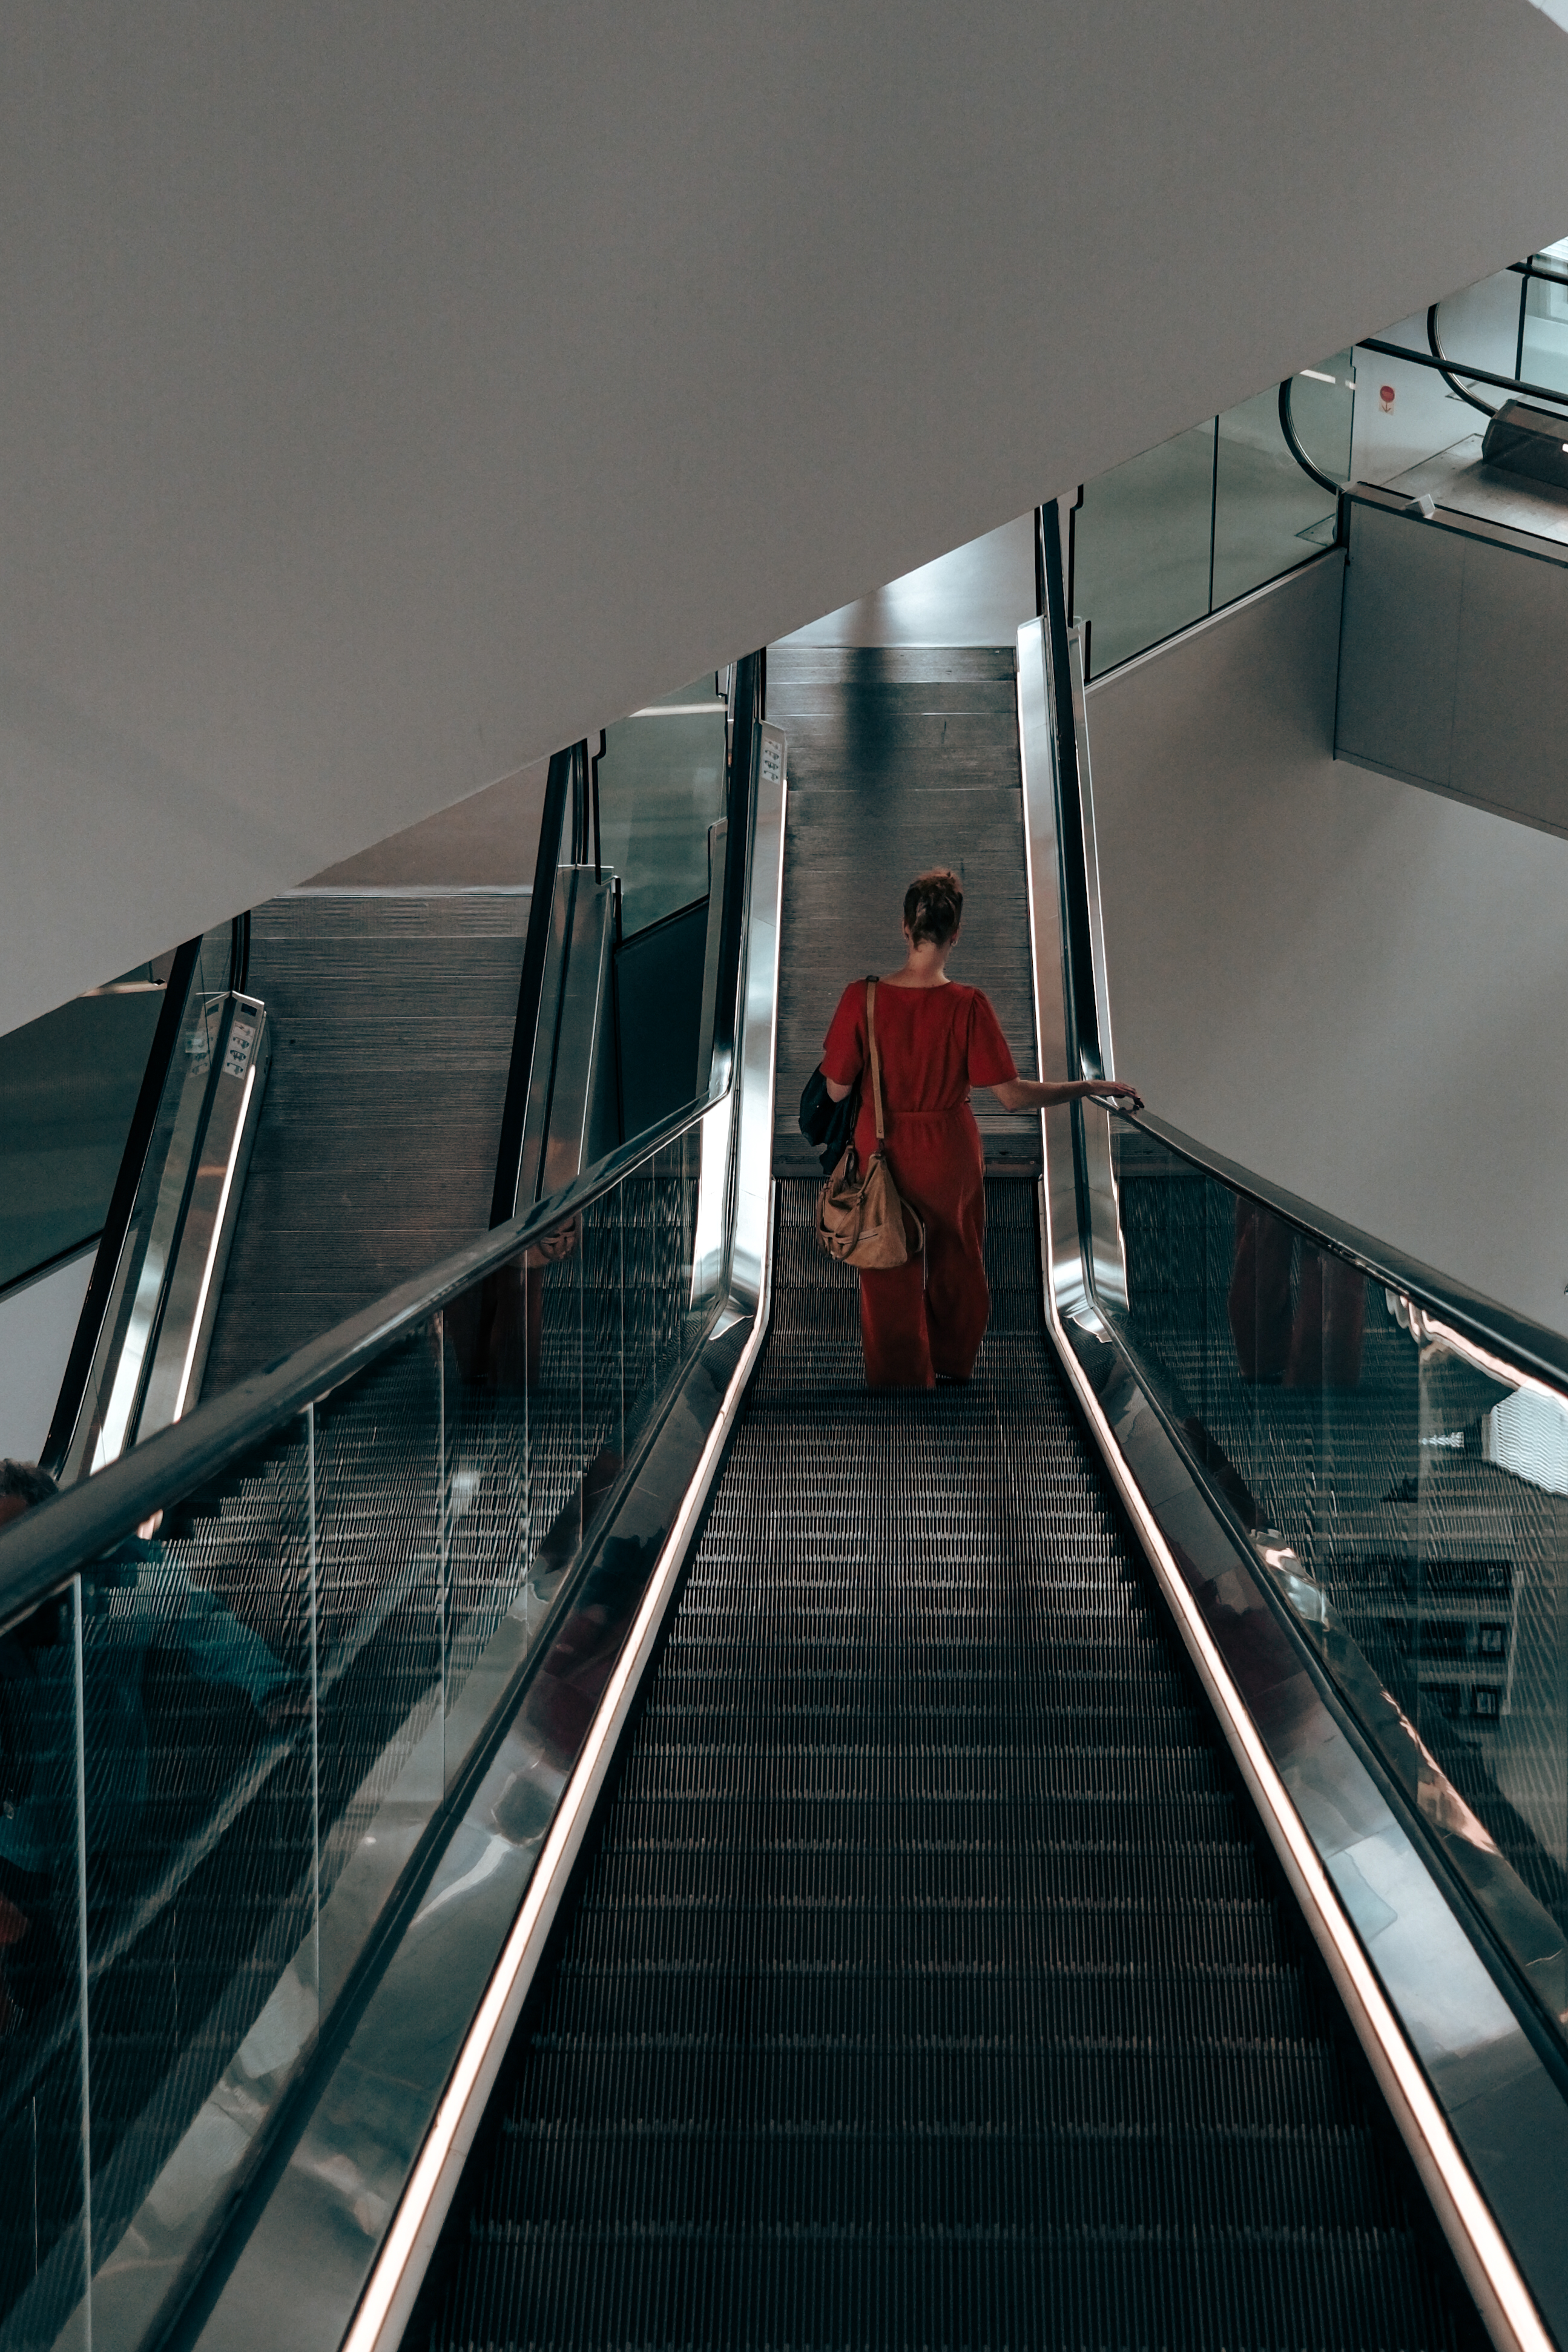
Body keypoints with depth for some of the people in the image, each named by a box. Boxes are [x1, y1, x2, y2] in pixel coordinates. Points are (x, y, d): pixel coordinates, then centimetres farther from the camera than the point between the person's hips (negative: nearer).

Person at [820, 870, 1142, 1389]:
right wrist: (1092, 1087, -11)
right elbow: (1012, 1094, -19)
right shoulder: (968, 1006, -22)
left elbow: (837, 1089, -11)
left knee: (891, 1277, 18)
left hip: (883, 1150, 0)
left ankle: (898, 1375, 31)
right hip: (949, 1156, 0)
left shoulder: (862, 998, -19)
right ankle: (951, 1364, 48)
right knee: (955, 1263, 26)